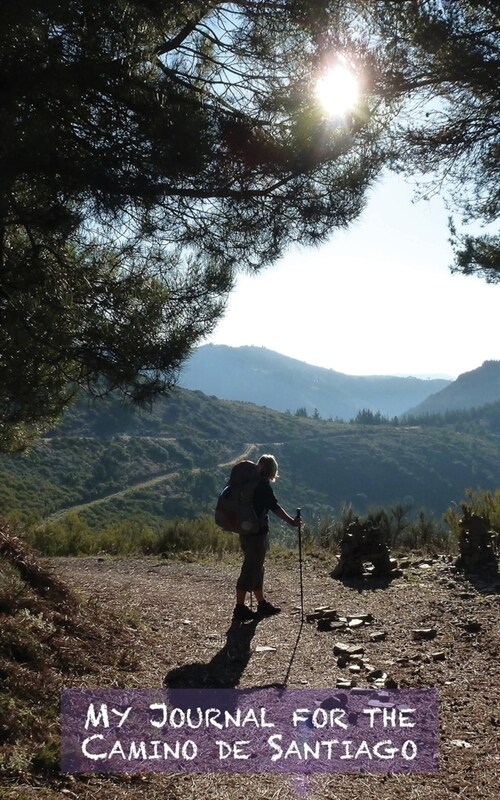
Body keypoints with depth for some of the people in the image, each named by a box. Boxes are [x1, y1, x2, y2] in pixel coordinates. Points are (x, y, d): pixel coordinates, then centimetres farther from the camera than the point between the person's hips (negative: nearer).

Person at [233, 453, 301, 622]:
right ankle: (240, 609, -1)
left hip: (246, 531, 9)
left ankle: (262, 604, 28)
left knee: (256, 569, 17)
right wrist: (292, 521, -18)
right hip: (257, 532, -9)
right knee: (251, 570, -4)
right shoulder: (263, 484, -13)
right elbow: (274, 506, -19)